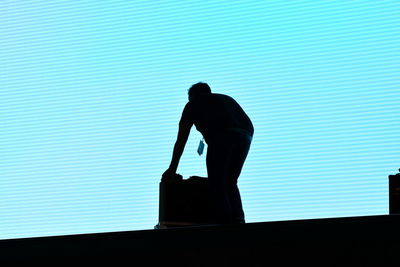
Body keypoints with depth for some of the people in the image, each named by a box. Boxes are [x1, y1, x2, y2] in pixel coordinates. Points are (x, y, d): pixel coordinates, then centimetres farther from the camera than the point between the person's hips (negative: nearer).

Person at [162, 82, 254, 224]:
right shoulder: (227, 99, 39)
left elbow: (181, 140, 25)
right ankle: (238, 220, -1)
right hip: (246, 135, 5)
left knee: (217, 185, 0)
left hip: (221, 136, -5)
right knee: (230, 183, 14)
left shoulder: (193, 104, 25)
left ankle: (223, 224, -12)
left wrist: (172, 169, 31)